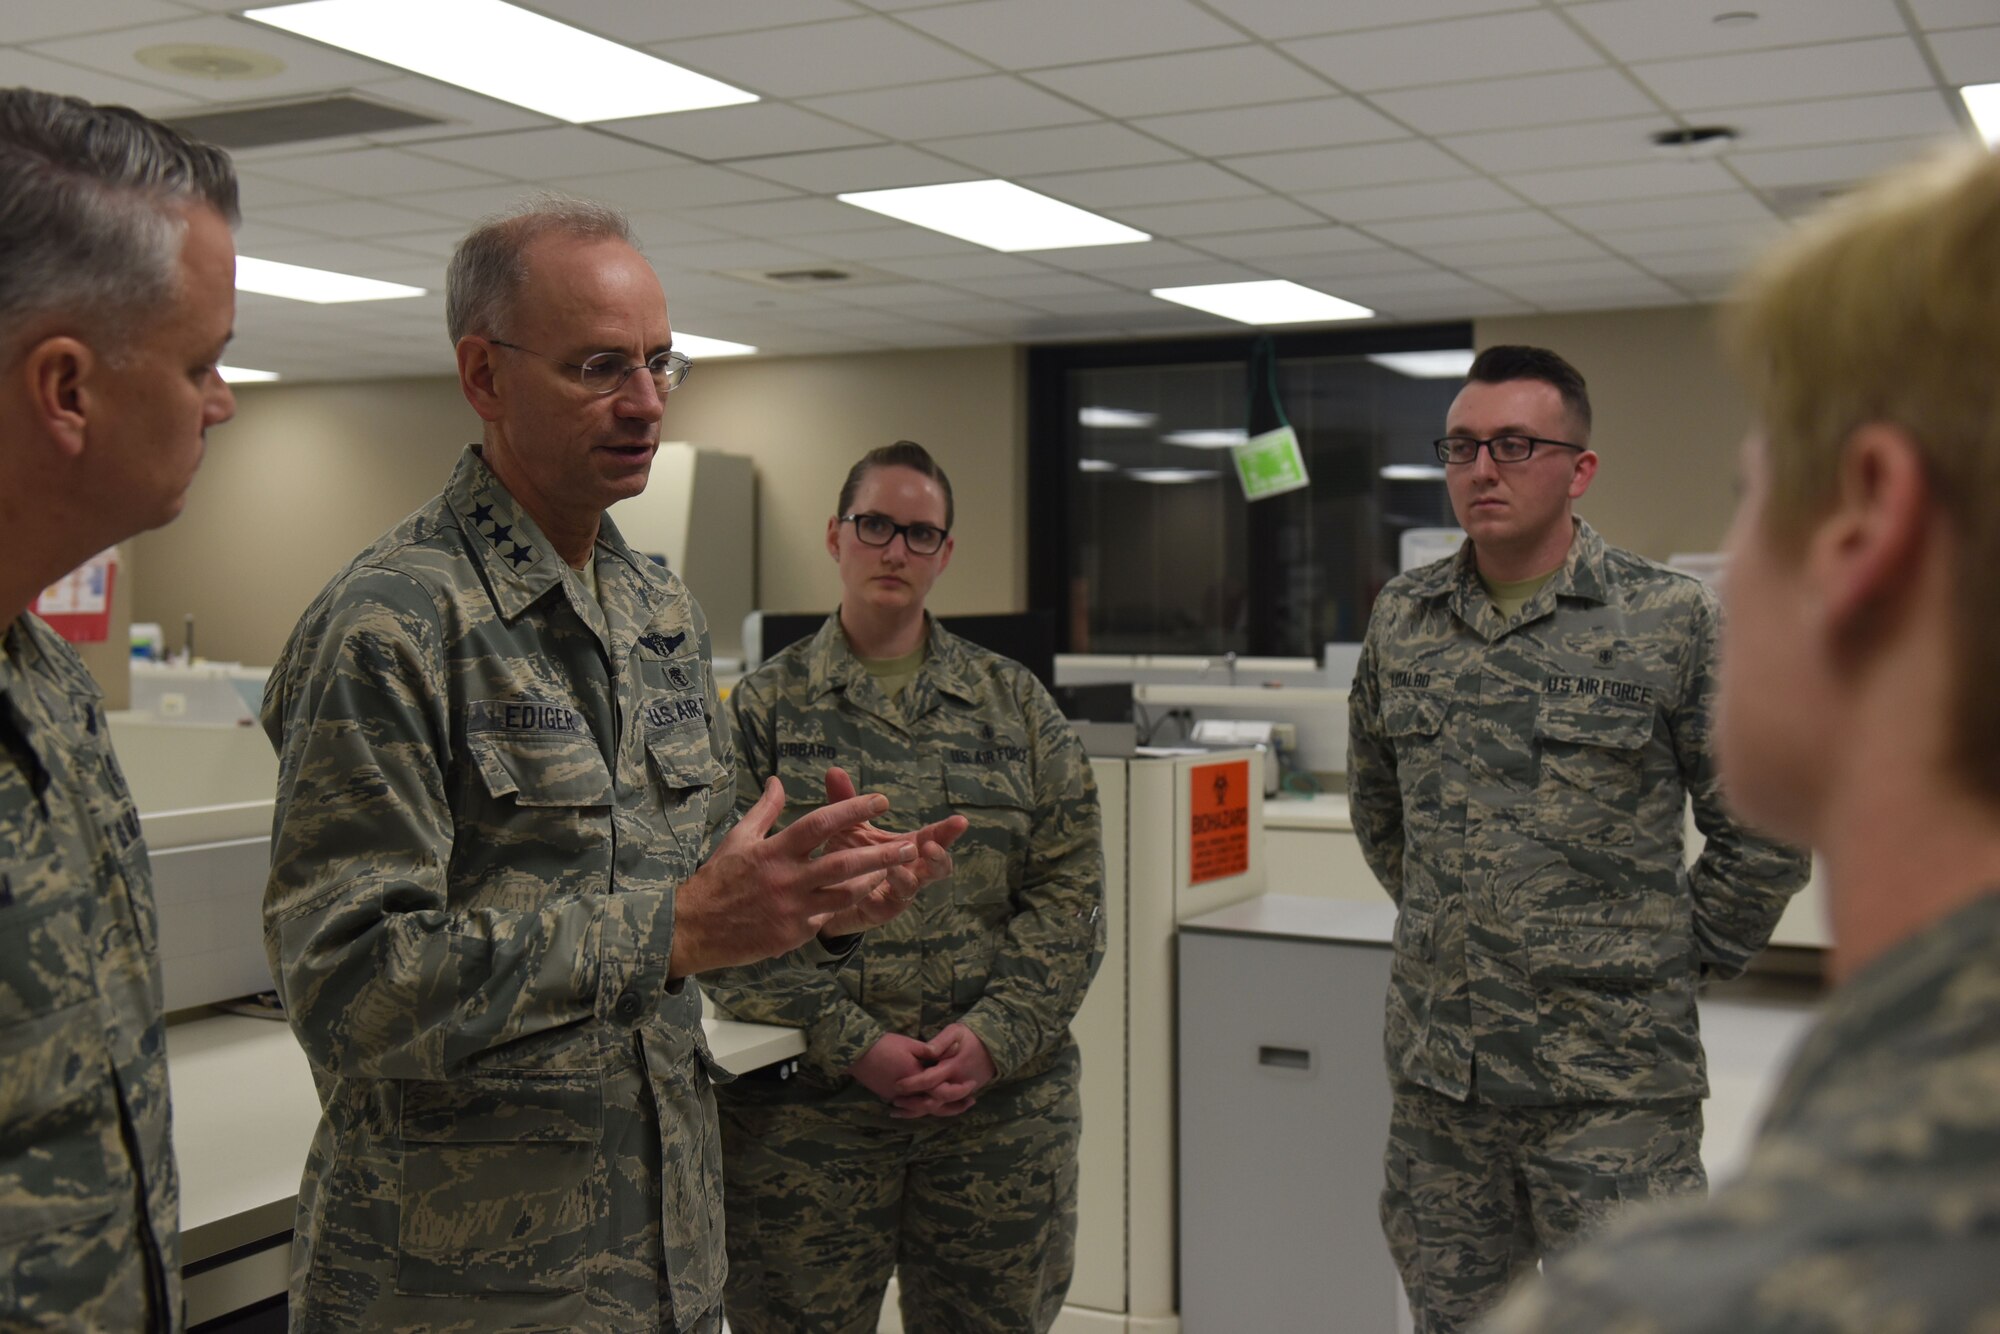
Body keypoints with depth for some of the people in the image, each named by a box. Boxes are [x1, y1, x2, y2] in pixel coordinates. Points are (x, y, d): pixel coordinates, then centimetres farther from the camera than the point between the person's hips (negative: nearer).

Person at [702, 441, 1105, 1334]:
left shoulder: (1013, 703, 10)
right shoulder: (764, 710, 3)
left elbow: (1070, 889, 5)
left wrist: (997, 1034, -9)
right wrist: (850, 1044, -13)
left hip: (1003, 1105, 2)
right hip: (804, 1113, -2)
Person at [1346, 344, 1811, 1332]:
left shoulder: (1671, 622, -8)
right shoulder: (1400, 620, 6)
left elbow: (1763, 832, -2)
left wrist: (1679, 957, 0)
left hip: (1612, 1083, -4)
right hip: (1436, 1071, 4)